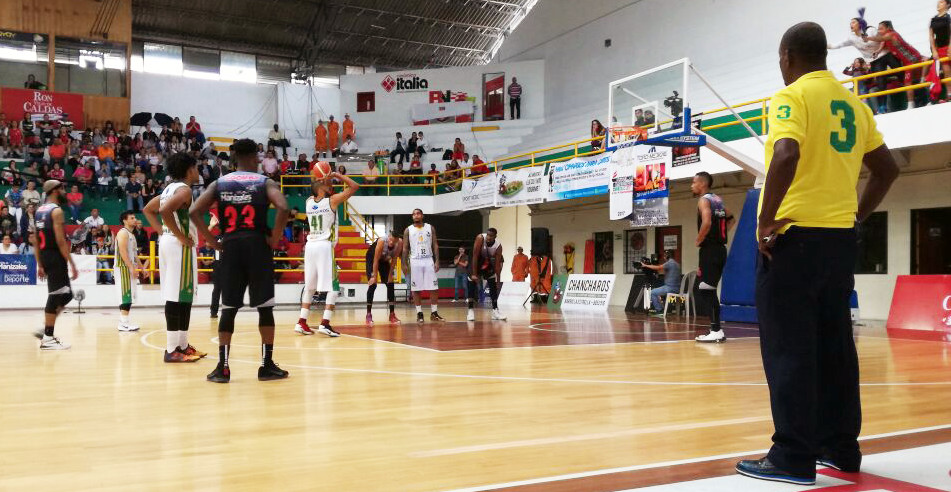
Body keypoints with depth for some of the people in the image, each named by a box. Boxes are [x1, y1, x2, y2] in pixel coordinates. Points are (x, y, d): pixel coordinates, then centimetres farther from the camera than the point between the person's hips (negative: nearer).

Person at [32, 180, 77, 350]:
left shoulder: (39, 210, 15)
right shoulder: (56, 210, -12)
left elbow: (35, 241, 16)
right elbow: (60, 241, -19)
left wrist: (40, 265, 19)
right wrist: (72, 265, -18)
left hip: (45, 256, 9)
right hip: (56, 256, -9)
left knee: (66, 295, 17)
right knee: (56, 296, -4)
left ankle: (46, 330, 14)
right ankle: (48, 338, 0)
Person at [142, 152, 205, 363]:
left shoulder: (170, 188, 16)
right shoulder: (184, 189, -12)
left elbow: (148, 210, 24)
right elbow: (165, 211, -28)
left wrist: (163, 231, 17)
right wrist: (181, 236, -19)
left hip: (168, 243, 10)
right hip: (179, 246, -10)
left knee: (176, 296, 14)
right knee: (179, 297, -8)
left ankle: (181, 344, 21)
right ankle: (172, 350, -6)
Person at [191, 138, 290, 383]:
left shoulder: (219, 183, 11)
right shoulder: (265, 182, 3)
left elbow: (194, 211, 1)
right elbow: (283, 208, -16)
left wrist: (212, 241, 5)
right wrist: (274, 239, -6)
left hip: (230, 246, 3)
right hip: (257, 245, -3)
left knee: (228, 308, 8)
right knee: (265, 307, 5)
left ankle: (222, 367, 6)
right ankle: (267, 365, 7)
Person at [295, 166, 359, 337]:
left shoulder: (308, 202, 11)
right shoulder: (332, 200, -4)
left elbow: (317, 194, 36)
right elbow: (355, 186, 0)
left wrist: (324, 181, 22)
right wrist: (337, 175, 6)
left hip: (310, 246, 6)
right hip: (325, 246, -6)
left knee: (309, 287, 15)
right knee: (333, 288, -1)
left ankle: (302, 322, 13)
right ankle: (325, 324, -10)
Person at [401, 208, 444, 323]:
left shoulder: (430, 228, 6)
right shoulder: (408, 230, 4)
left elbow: (435, 245, 5)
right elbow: (405, 248, 4)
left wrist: (437, 261, -3)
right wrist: (405, 264, -4)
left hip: (429, 260, 1)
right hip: (415, 261, -1)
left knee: (434, 288, -2)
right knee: (416, 289, 0)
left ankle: (434, 313, 6)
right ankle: (419, 313, 8)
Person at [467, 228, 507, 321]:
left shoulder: (498, 246, -25)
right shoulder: (480, 238, -32)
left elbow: (497, 264, -17)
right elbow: (475, 256, -29)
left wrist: (498, 281, -17)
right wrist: (474, 274, -30)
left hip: (488, 262, 3)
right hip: (477, 261, -3)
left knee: (493, 285, 0)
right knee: (472, 283, -12)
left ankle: (495, 310, 7)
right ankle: (471, 310, -8)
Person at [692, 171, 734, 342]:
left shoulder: (704, 199, -10)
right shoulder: (717, 199, 17)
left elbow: (706, 222, -26)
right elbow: (730, 219, 29)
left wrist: (698, 241, -13)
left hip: (710, 249, -9)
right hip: (720, 249, 9)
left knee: (706, 291, -7)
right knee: (708, 290, 14)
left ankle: (716, 331, -9)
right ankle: (715, 330, 15)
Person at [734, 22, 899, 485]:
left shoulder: (792, 97, -9)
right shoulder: (852, 102, 15)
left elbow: (786, 156, -27)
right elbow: (887, 168, 21)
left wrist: (766, 221, -19)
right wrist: (855, 216, 20)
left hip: (795, 235, -8)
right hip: (840, 237, 8)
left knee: (788, 350, -3)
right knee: (833, 346, 14)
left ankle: (794, 458, 1)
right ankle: (840, 447, 22)